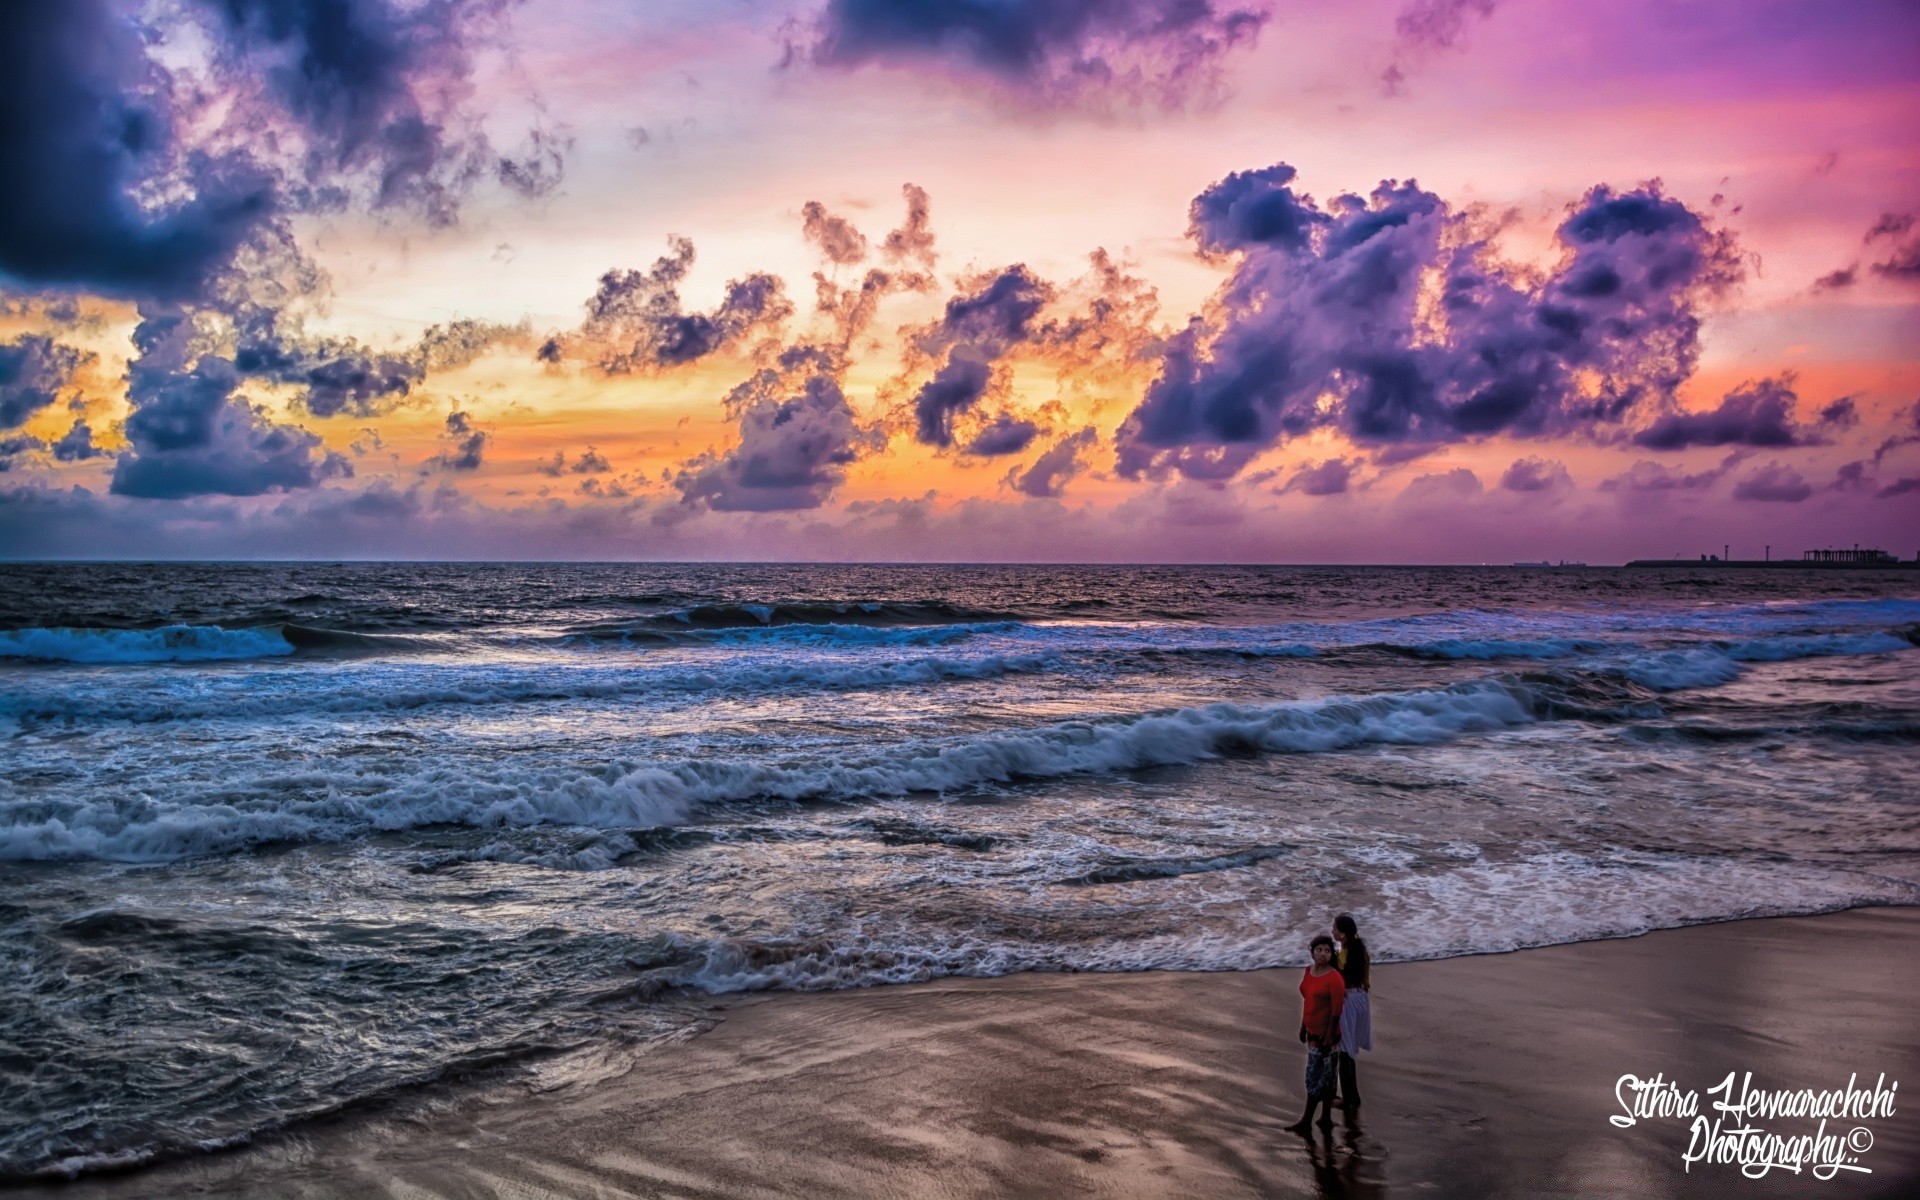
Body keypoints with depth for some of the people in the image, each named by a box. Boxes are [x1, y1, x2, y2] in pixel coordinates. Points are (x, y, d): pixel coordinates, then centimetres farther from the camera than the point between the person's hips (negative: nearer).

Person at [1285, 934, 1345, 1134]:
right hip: (1313, 1032, 8)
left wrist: (1329, 1038, -18)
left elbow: (1336, 1010, -18)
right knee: (1325, 1075, 16)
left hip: (1325, 1034, -8)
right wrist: (1303, 1027, 17)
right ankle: (1326, 1117, 25)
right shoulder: (1309, 972, 4)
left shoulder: (1334, 978, -19)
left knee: (1315, 1076, -2)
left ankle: (1306, 1122, 5)